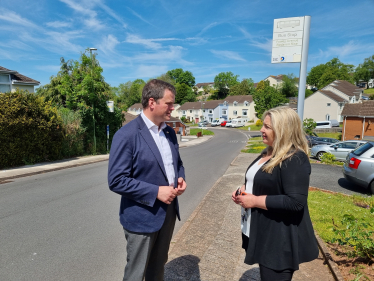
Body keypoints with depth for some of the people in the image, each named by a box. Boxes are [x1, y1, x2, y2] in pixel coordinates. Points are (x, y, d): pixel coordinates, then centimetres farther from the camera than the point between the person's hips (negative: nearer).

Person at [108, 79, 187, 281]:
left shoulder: (170, 132, 4)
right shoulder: (127, 135, -19)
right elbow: (116, 181, -21)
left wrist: (180, 179, -5)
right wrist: (156, 192, -23)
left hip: (168, 212, 7)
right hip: (142, 217, -6)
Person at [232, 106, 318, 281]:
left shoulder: (295, 159, -22)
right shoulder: (268, 153, 7)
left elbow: (296, 202, -29)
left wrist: (255, 201, -24)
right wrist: (244, 191, 0)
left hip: (280, 239, -9)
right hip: (262, 233, 9)